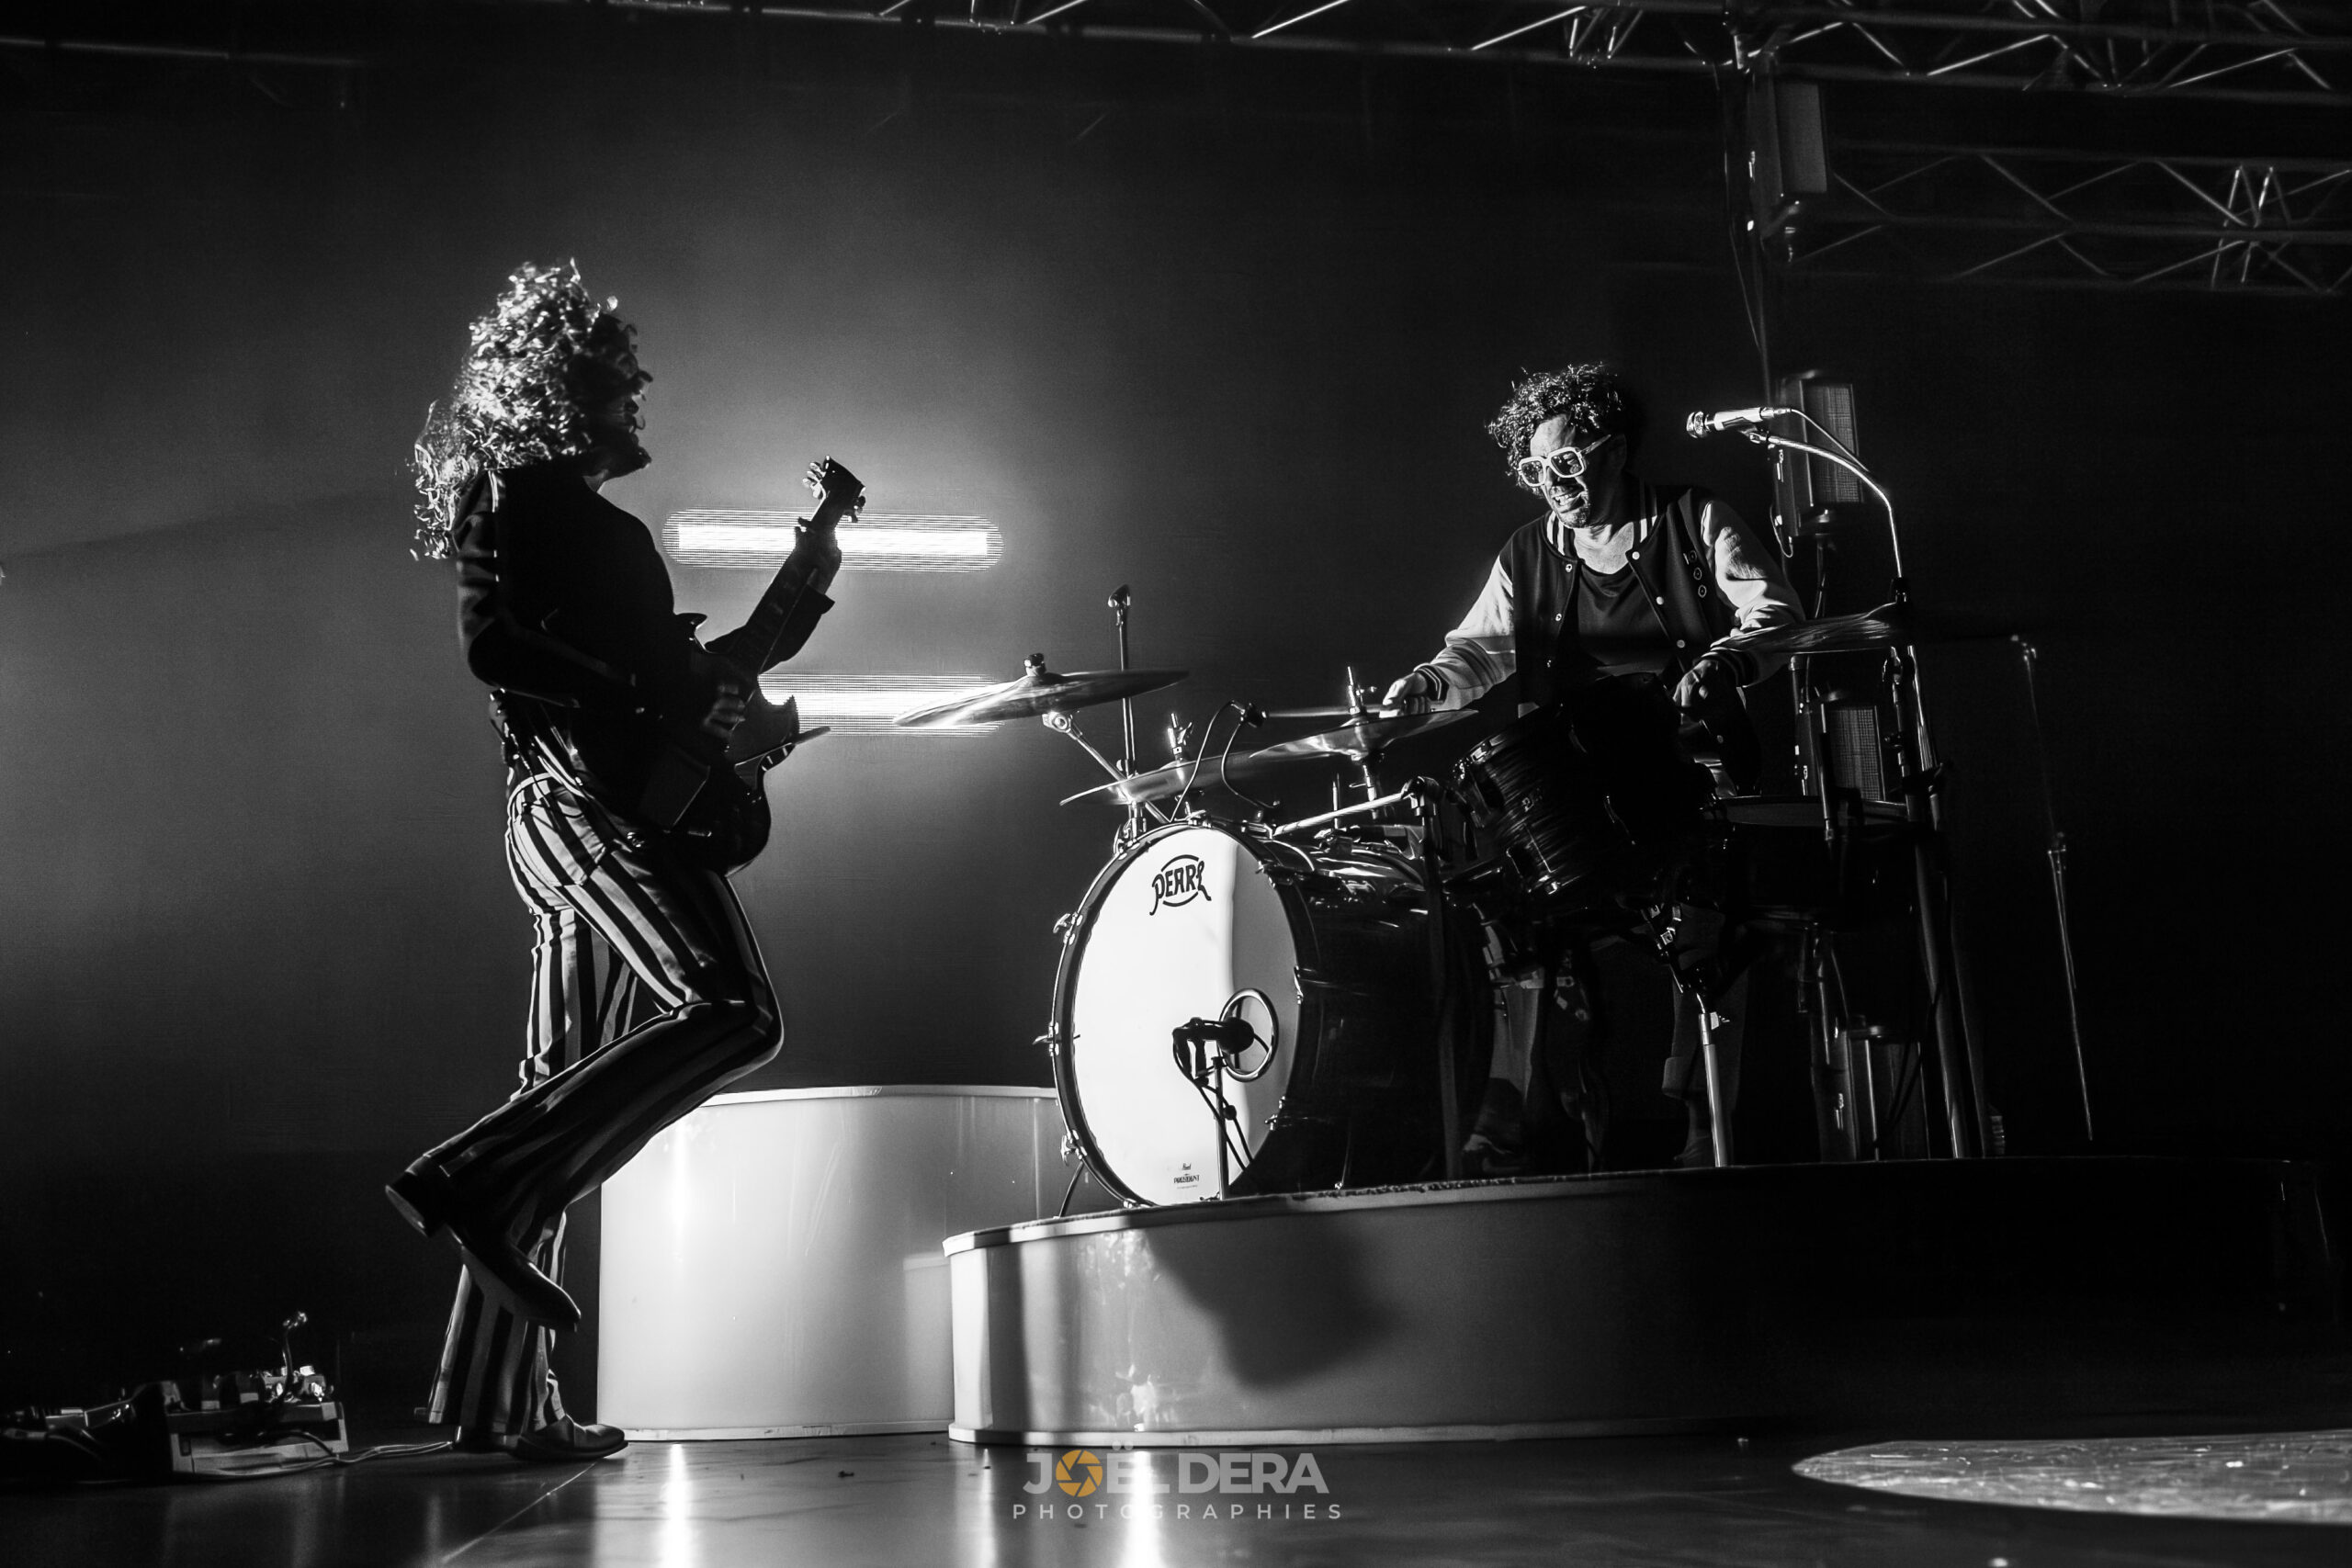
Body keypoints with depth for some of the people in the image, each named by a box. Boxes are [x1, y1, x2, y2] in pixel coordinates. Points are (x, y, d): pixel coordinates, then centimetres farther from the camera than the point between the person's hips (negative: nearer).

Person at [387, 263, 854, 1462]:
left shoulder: (595, 525, 28)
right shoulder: (517, 493, 0)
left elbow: (681, 669, 29)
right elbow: (493, 645, -15)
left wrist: (799, 588, 22)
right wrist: (657, 701, -14)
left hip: (571, 822, 10)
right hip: (588, 797, -9)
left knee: (569, 1090, 6)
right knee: (735, 1014, -22)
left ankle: (496, 1397, 9)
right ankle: (479, 1181, -20)